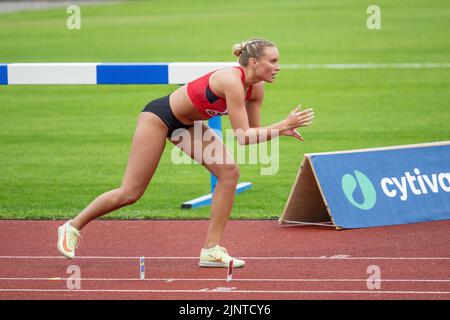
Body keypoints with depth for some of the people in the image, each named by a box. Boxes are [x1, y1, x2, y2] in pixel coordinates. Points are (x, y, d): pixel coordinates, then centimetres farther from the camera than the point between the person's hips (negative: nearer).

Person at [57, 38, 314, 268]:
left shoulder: (256, 89, -8)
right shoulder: (232, 81, -33)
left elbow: (253, 131, 2)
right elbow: (243, 137, -34)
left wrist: (281, 130, -16)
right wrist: (283, 124, -32)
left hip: (188, 124, 8)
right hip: (159, 116, -8)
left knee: (229, 172, -11)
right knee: (130, 193, -2)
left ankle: (212, 249, -6)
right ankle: (73, 227, 19)